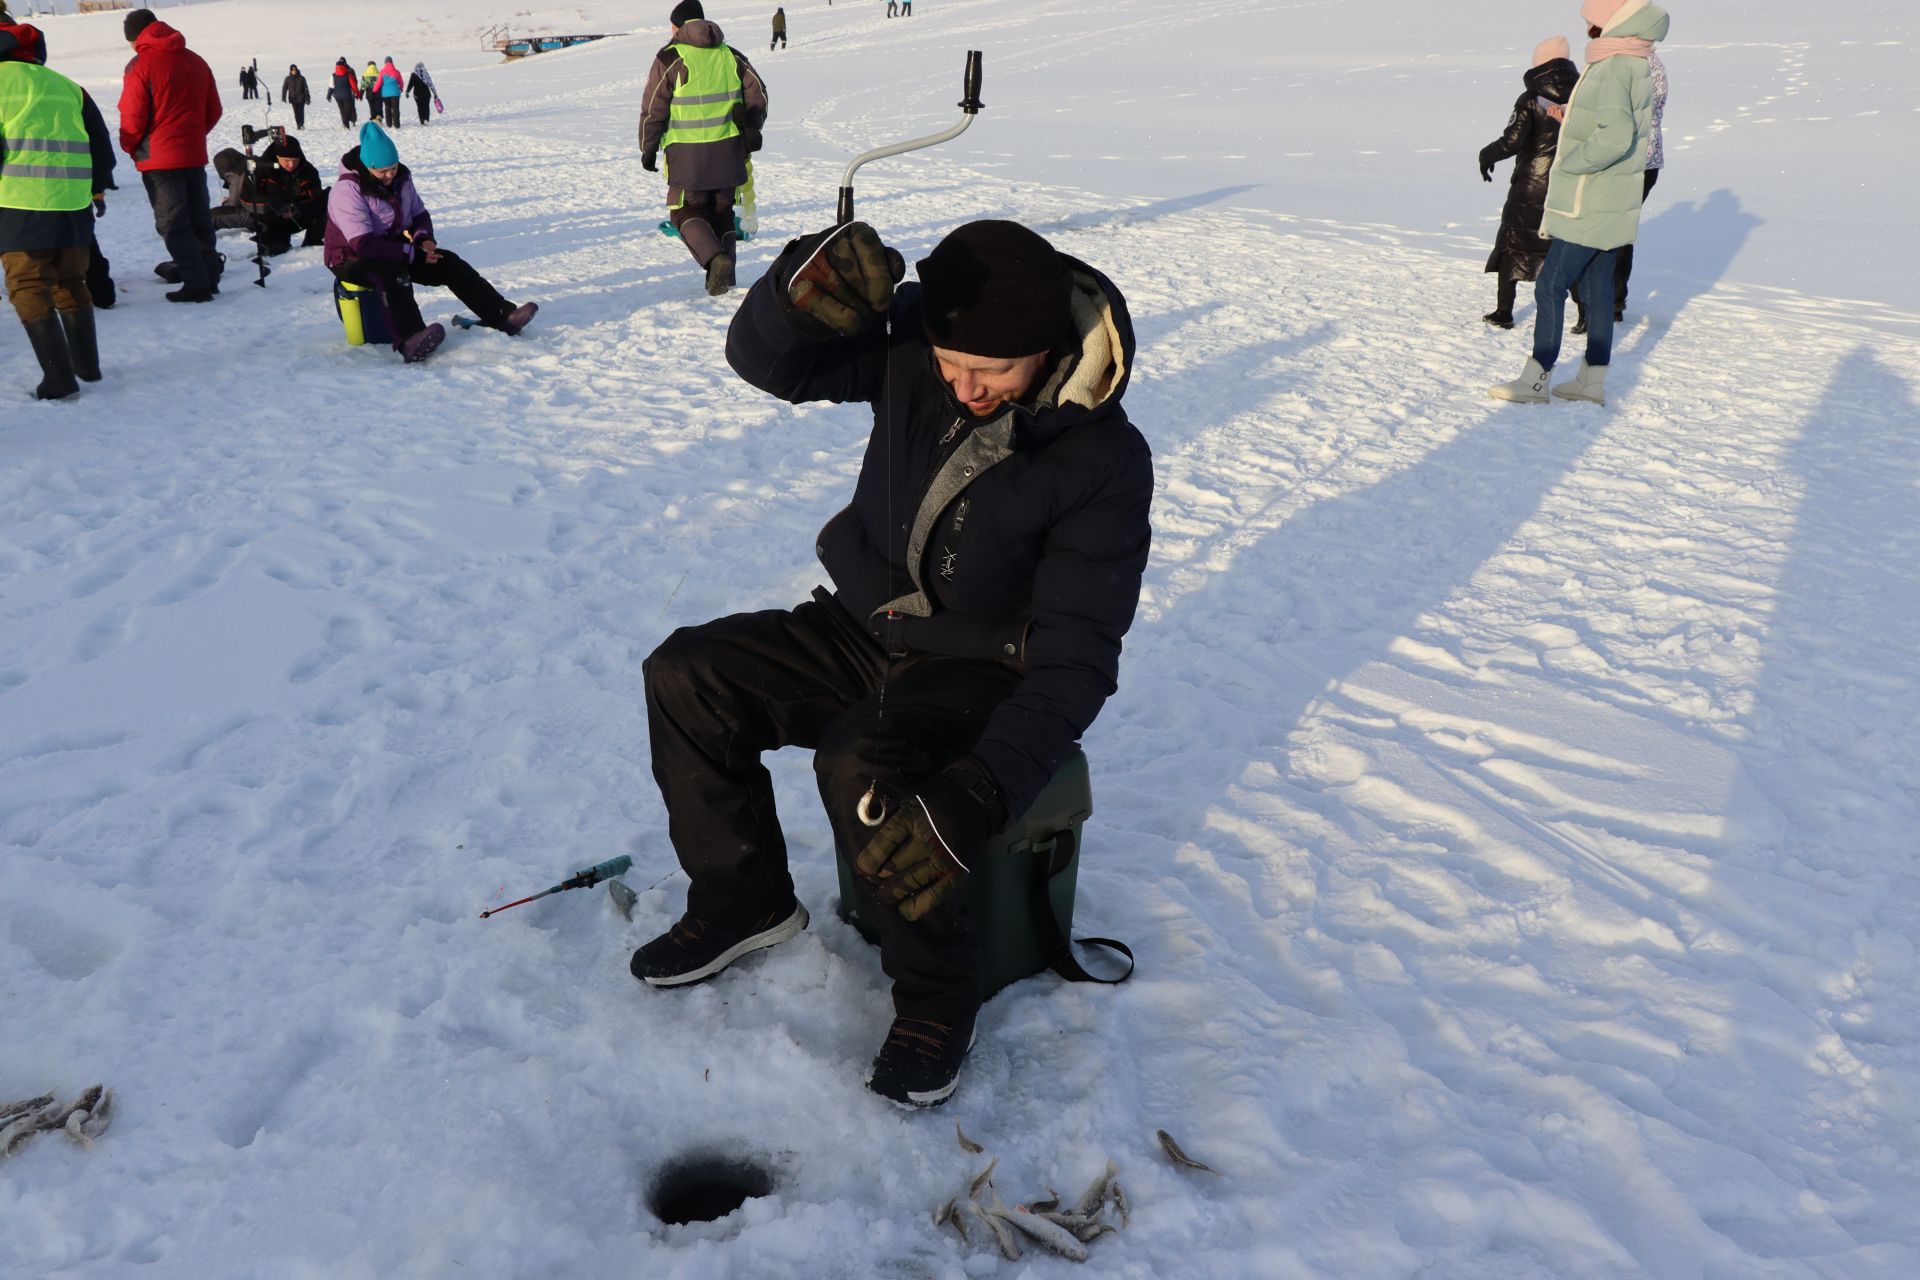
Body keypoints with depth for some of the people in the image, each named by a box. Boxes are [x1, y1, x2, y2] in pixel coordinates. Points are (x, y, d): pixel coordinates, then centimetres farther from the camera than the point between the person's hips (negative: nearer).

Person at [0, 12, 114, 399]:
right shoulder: (66, 86, 14)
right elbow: (102, 145, 15)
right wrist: (97, 186, 29)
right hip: (74, 203, 5)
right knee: (71, 284, 19)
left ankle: (59, 377, -6)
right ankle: (87, 365, 23)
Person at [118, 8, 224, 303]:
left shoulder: (141, 64, -10)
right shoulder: (196, 61, 8)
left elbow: (133, 116, -10)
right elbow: (213, 111, 12)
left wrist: (130, 147, 6)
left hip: (159, 157, -6)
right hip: (194, 155, 6)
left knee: (172, 222, -1)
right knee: (199, 218, 12)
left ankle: (196, 283, -5)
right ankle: (210, 277, 14)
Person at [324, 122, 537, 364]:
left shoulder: (400, 177, 0)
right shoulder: (347, 190, -22)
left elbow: (419, 213, 13)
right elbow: (363, 244, -28)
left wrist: (423, 238, -11)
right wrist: (412, 253, -26)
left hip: (396, 249, 7)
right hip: (353, 260, -7)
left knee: (449, 262, -10)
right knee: (391, 272, -39)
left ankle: (503, 317, -16)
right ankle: (409, 342, -63)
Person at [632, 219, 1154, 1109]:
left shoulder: (1102, 460, -23)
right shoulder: (913, 343, -10)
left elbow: (1075, 658, -25)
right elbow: (764, 359, -11)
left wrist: (983, 788, -39)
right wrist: (800, 292, -36)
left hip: (984, 672, -6)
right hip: (869, 629, 6)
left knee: (860, 769, -33)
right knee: (687, 674, -8)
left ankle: (936, 991, -9)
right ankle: (746, 899, 10)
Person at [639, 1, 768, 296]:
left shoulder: (670, 58, -4)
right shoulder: (730, 55, 9)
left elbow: (653, 108, -4)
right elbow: (758, 93, 10)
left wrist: (648, 149, 6)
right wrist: (751, 130, 22)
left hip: (688, 153, -4)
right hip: (728, 149, 4)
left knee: (688, 213, 5)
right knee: (722, 211, 17)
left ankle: (715, 259, -20)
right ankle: (723, 272, 14)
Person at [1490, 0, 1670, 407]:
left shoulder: (1612, 71, -20)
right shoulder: (1638, 68, 10)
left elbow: (1615, 135, -33)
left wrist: (1571, 163, -19)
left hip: (1588, 209, -10)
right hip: (1610, 206, 10)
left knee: (1550, 287, -3)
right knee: (1597, 291, 12)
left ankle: (1535, 380, 2)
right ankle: (1593, 381, 18)